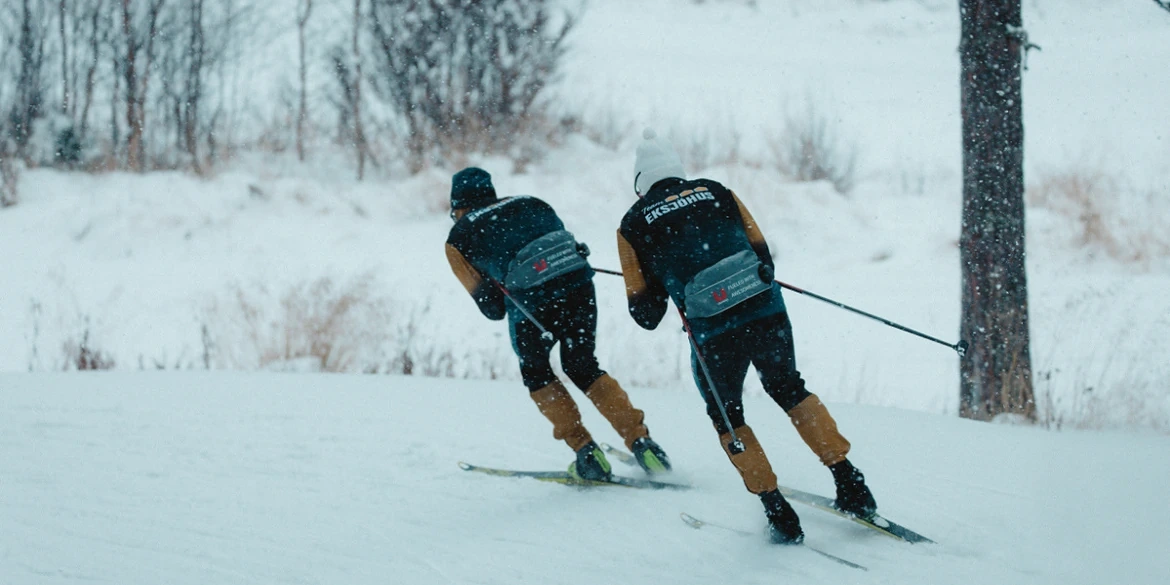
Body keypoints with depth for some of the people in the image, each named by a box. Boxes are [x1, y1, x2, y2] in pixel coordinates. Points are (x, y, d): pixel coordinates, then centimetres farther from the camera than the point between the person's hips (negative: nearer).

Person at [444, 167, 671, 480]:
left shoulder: (459, 236, 14)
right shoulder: (530, 204, 26)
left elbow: (491, 307, 8)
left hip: (532, 300, -4)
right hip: (579, 283, 4)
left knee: (535, 372, 22)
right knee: (583, 368, 21)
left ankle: (587, 453, 15)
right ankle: (640, 441, 10)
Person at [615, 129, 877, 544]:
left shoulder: (633, 224, 7)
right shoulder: (716, 193, 13)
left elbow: (645, 312, 7)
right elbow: (762, 254, 16)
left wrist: (650, 312, 28)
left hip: (713, 331, -2)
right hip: (767, 311, 3)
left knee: (726, 415, 20)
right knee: (789, 389, 25)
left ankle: (778, 511, 15)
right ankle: (850, 485, 20)